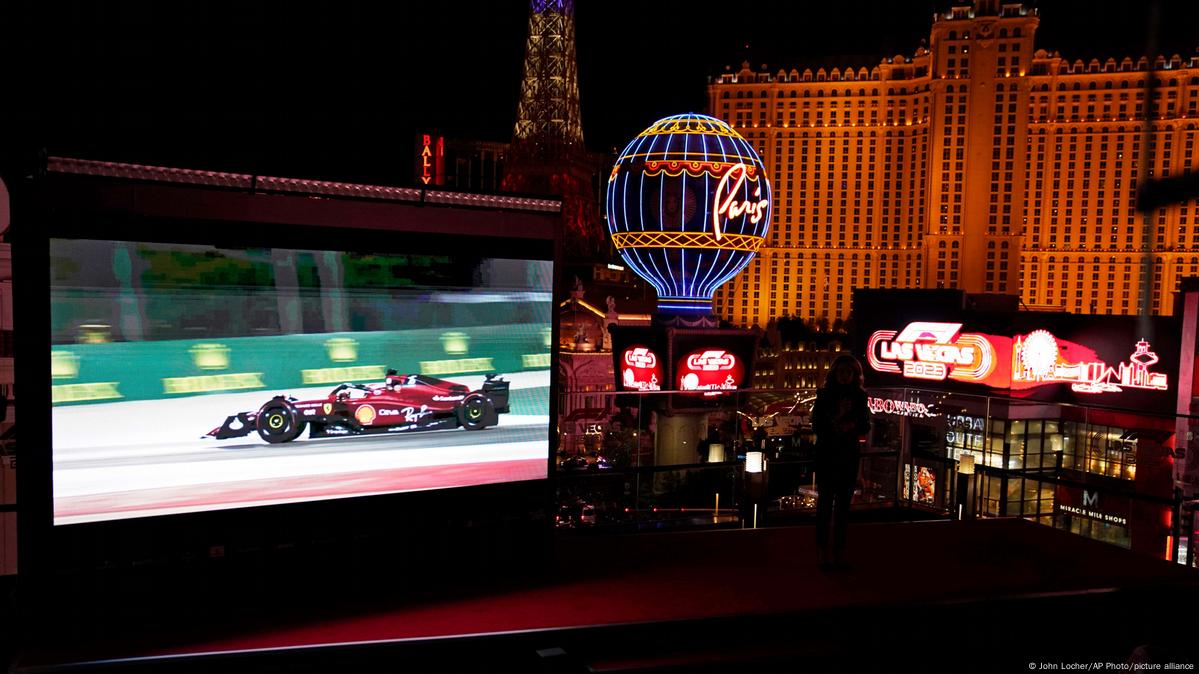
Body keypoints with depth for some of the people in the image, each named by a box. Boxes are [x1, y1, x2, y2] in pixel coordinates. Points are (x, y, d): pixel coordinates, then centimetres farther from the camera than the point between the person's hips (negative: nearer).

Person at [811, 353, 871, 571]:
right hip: (826, 456, -3)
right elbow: (817, 425, -4)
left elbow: (865, 427, 3)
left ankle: (839, 553, 13)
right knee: (825, 502, -2)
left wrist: (852, 426, -17)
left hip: (849, 457, 3)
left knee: (843, 504, 7)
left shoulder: (859, 397, 5)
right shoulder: (824, 395, -2)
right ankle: (823, 551, 3)